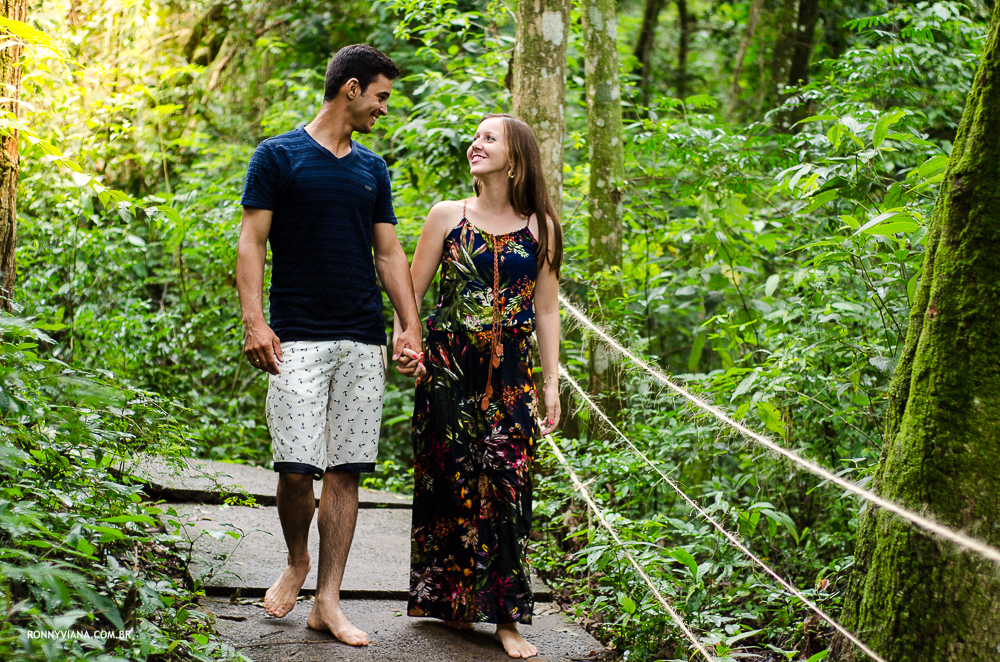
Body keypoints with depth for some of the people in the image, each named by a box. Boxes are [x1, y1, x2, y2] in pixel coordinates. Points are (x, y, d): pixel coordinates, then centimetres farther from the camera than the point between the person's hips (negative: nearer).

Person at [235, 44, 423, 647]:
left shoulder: (373, 169, 16)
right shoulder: (278, 156, 2)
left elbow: (389, 252, 17)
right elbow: (252, 241, -2)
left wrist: (412, 326, 7)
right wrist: (253, 320, -14)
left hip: (364, 342, 5)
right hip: (298, 340, -4)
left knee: (346, 472, 2)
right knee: (298, 469, -11)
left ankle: (328, 603, 7)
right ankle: (296, 560, 18)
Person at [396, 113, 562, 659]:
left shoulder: (540, 227, 6)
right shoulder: (447, 216, 4)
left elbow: (546, 310, 8)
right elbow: (410, 291, 5)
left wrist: (552, 384, 5)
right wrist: (402, 341, -13)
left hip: (510, 377, 0)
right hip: (448, 373, 0)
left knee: (506, 487, -3)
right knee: (451, 484, 2)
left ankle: (506, 617, 2)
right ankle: (450, 601, 16)